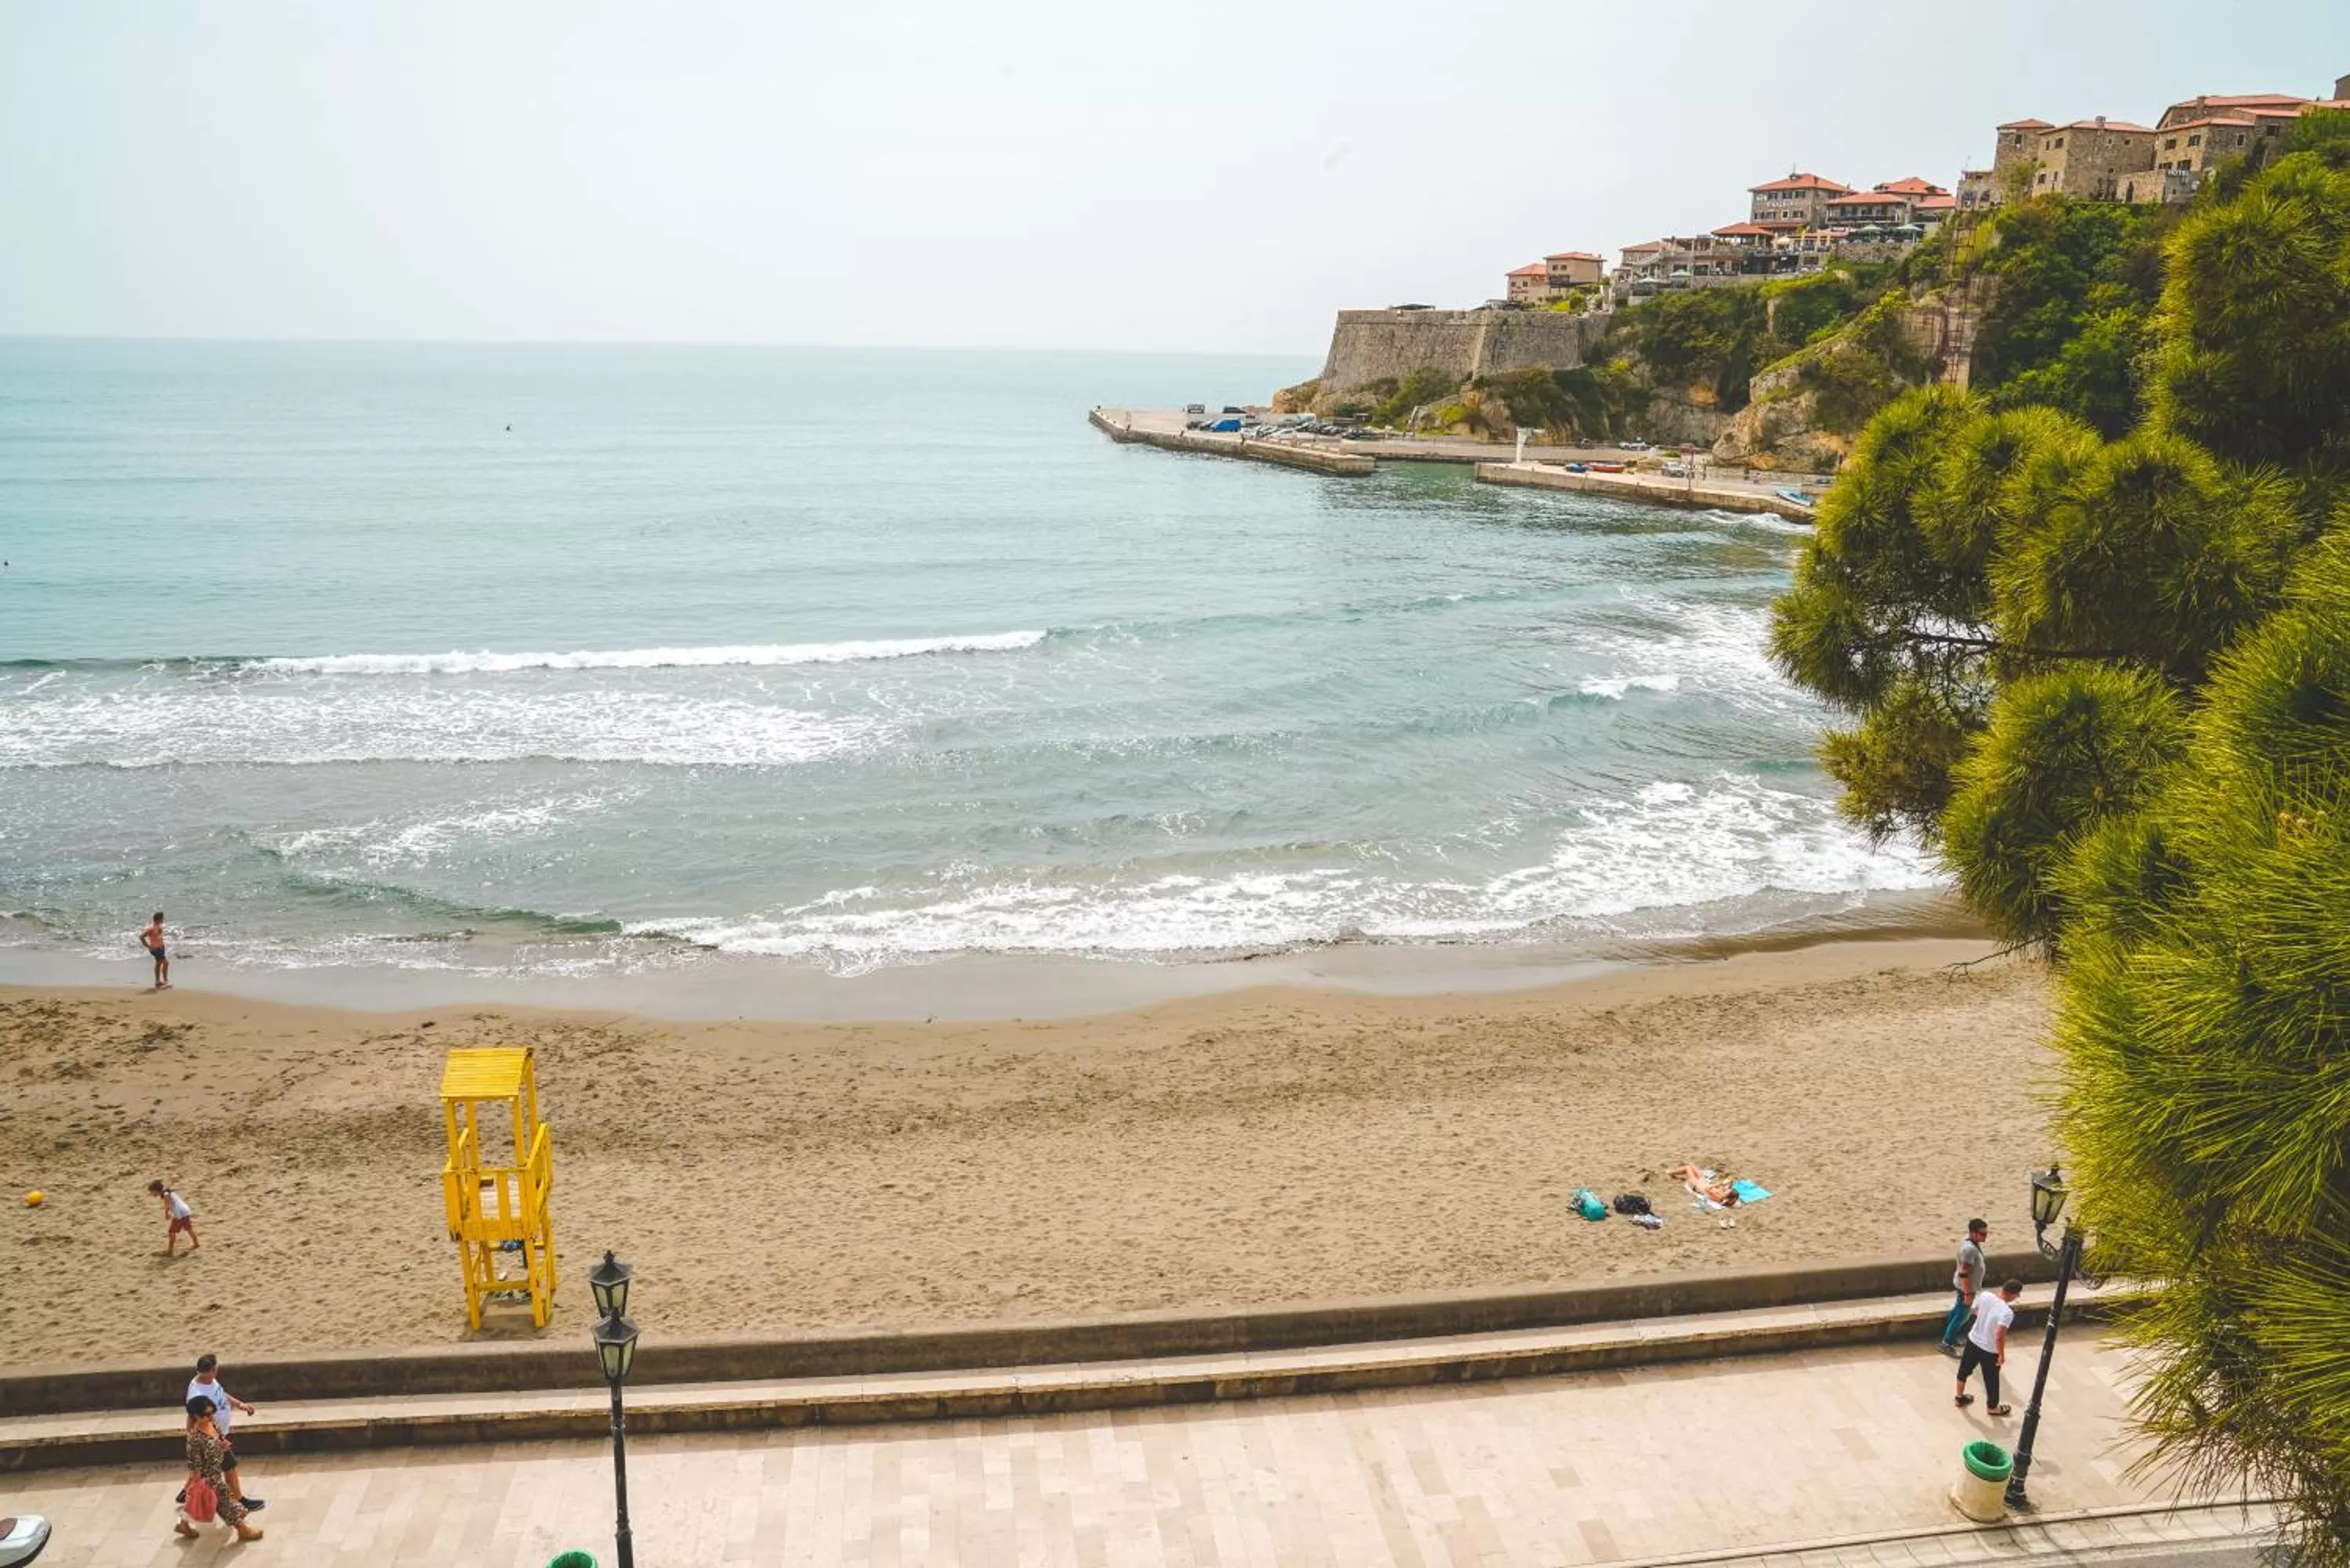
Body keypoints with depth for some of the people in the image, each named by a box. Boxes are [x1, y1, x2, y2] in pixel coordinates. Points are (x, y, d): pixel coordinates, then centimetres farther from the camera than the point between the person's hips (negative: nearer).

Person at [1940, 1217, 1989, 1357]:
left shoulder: (1972, 1242, -1)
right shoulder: (1969, 1249, -33)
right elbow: (1964, 1273, -30)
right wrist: (1967, 1294, -26)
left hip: (1965, 1285, 10)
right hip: (1967, 1287, -10)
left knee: (1958, 1310, 25)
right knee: (1962, 1316, 3)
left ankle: (1949, 1336, 42)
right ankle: (1947, 1344, 13)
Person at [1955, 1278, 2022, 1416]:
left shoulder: (1985, 1296, -14)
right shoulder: (2007, 1313, -32)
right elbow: (1999, 1337, -33)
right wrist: (2002, 1355, -17)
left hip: (1973, 1340, 6)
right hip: (1989, 1350, -5)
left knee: (1965, 1368, 27)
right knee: (1991, 1379, 20)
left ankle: (1960, 1397, 48)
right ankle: (1992, 1407, 43)